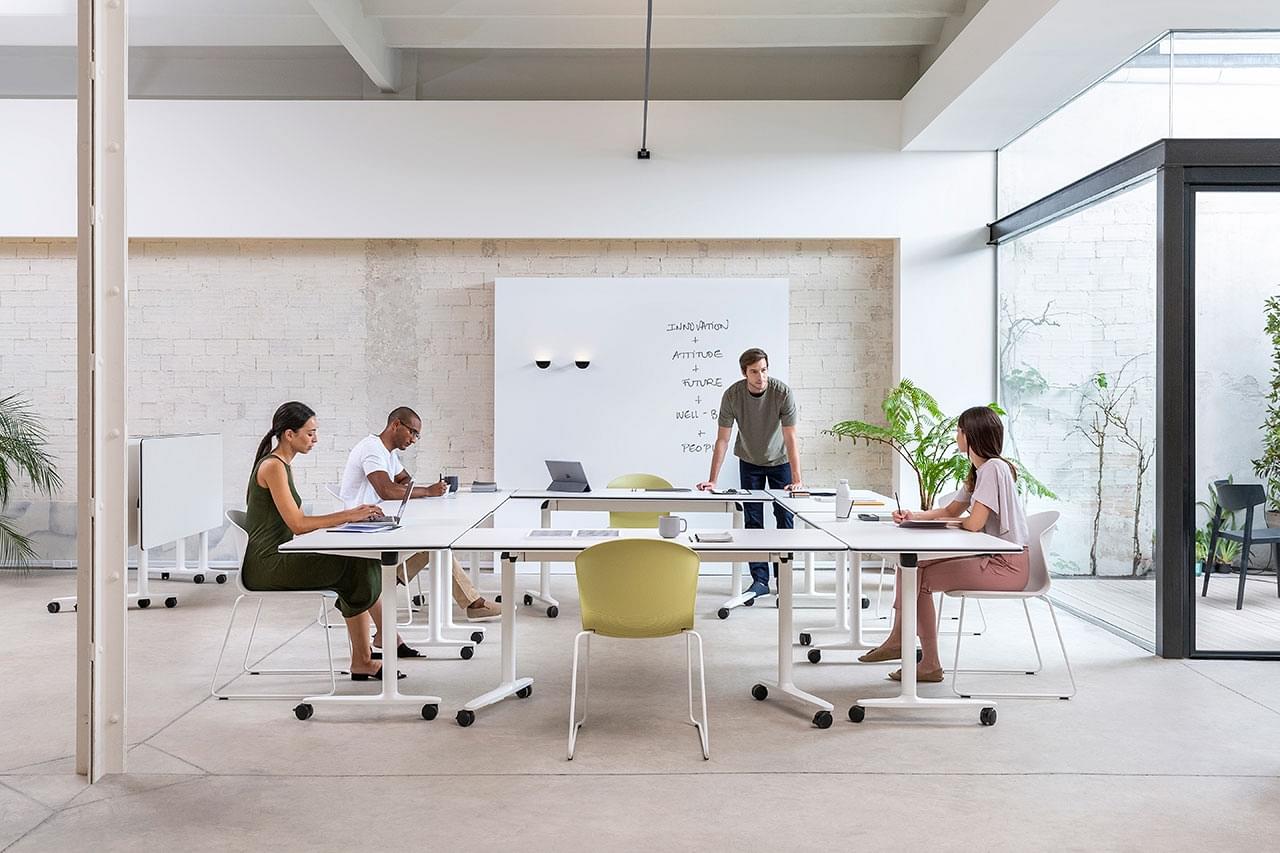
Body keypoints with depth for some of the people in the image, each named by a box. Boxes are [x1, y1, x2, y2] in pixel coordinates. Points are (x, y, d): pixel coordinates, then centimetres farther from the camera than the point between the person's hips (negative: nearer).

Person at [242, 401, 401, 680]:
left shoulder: (283, 465, 15)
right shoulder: (272, 466, -15)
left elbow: (300, 523, 13)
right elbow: (297, 524, -20)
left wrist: (351, 515, 1)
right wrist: (348, 515, -17)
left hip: (279, 558, 9)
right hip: (267, 566, -9)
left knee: (356, 568, -5)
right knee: (357, 566, -14)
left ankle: (362, 660, -5)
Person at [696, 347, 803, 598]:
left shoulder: (783, 393, -26)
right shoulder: (732, 395, -22)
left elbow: (790, 439, -27)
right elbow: (722, 439, -18)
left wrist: (797, 480, -34)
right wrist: (713, 480, -22)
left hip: (780, 460, -1)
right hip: (749, 461, 1)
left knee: (785, 519, -2)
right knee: (753, 522, -1)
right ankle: (760, 580, 5)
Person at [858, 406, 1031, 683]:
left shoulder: (993, 468, -17)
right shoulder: (978, 471, 16)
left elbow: (974, 523, -23)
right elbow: (951, 511, 20)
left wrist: (934, 522, -3)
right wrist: (913, 516, 3)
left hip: (1006, 566, -10)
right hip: (990, 557, 10)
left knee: (920, 579, -11)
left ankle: (930, 664, 0)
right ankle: (898, 640, 4)